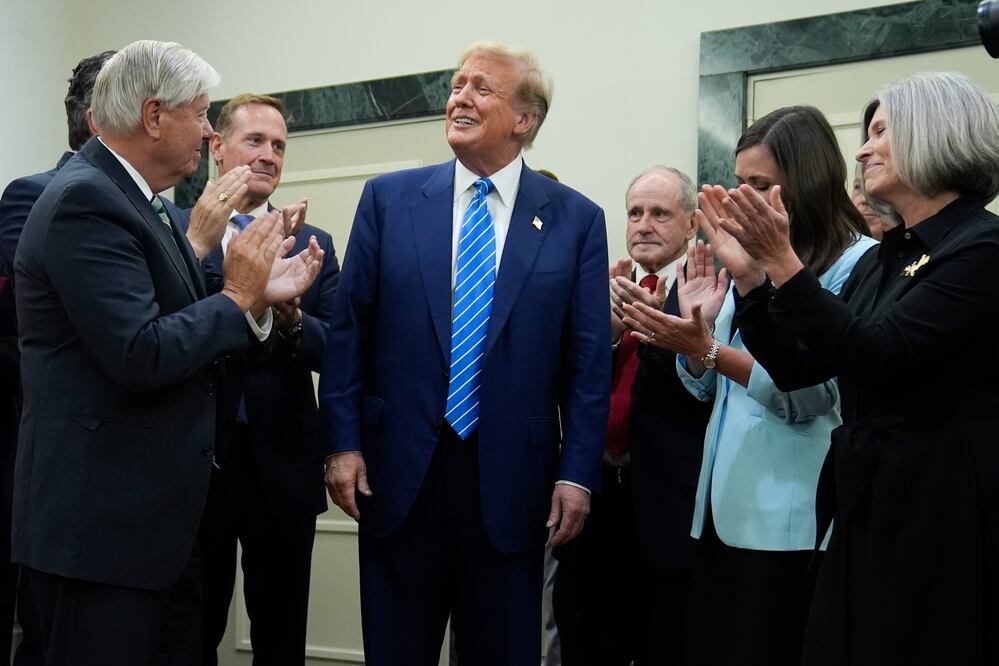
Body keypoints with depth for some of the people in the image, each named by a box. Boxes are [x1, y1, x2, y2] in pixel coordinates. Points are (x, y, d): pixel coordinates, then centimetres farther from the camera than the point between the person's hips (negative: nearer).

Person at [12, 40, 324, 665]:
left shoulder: (147, 206, 12)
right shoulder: (85, 201, -17)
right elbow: (141, 357, -25)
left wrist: (258, 296, 1)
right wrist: (238, 296, -13)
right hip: (101, 523, -9)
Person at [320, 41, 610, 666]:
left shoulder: (576, 219, 1)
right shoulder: (389, 198, 3)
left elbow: (589, 359, 0)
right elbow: (349, 328, 3)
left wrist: (578, 472, -5)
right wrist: (343, 443, -2)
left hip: (510, 476, 0)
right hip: (397, 469, 1)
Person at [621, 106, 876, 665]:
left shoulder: (856, 262, -10)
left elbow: (813, 396, -16)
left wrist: (707, 348, -20)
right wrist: (694, 329, -2)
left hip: (789, 518, -7)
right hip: (722, 503, 7)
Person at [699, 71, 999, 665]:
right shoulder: (881, 260, 12)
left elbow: (879, 355, -22)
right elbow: (797, 369, 9)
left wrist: (783, 261, -24)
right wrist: (749, 273, -2)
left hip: (943, 511, -8)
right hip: (864, 506, 8)